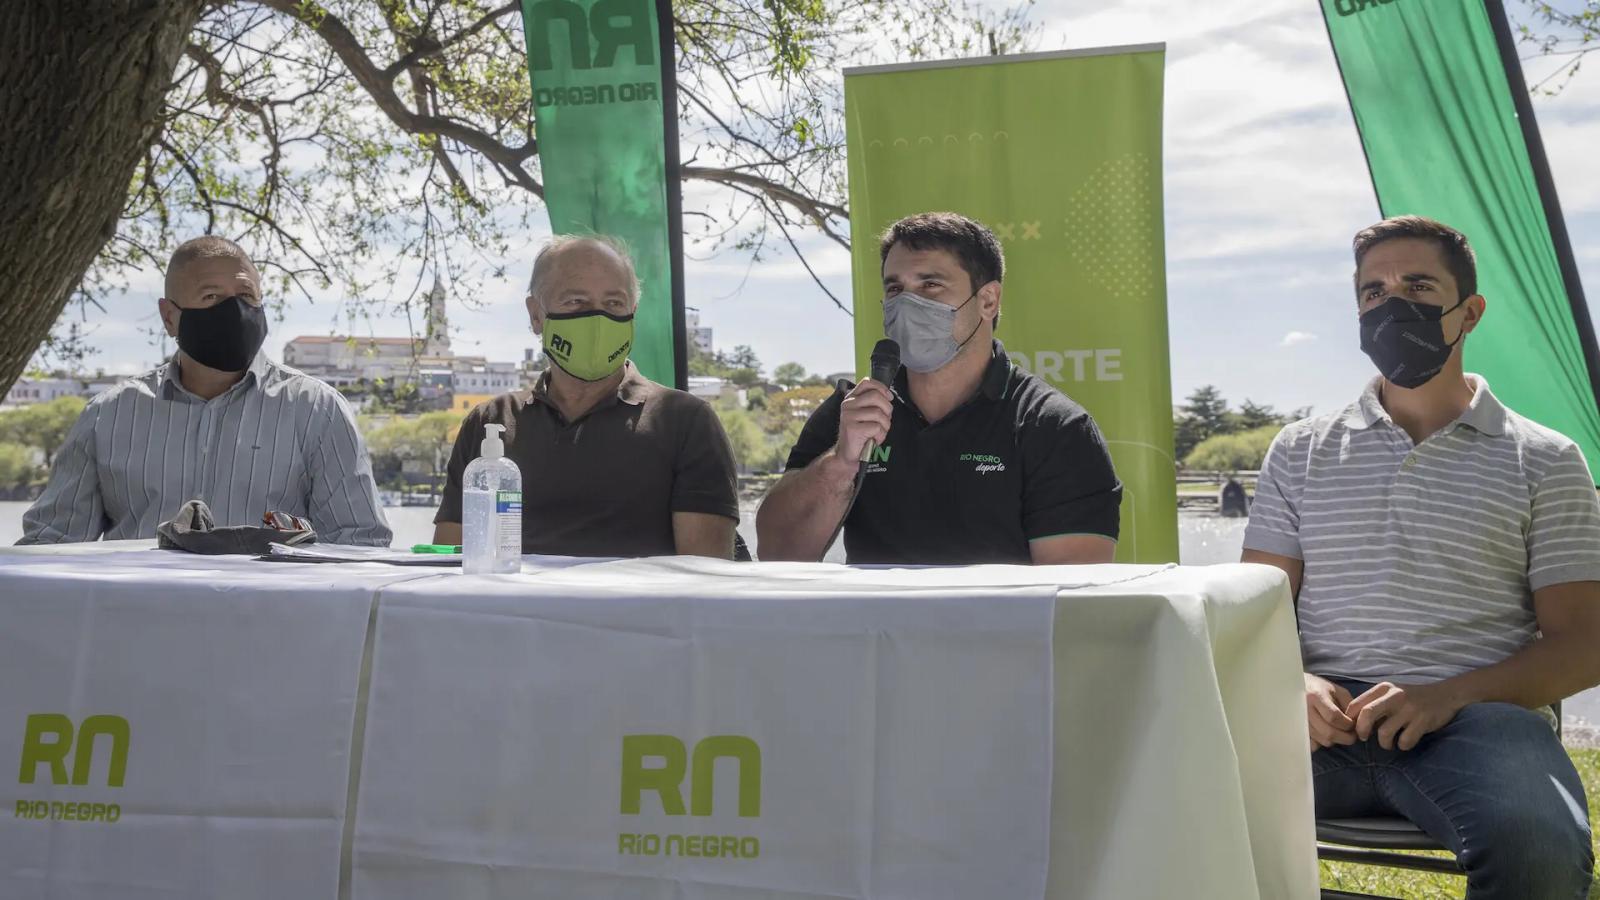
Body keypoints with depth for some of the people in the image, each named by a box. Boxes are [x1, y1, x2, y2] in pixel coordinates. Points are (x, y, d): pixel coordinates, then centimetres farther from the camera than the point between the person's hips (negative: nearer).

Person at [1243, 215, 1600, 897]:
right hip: (1327, 714, 1)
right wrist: (1295, 684, -11)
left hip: (1472, 715, 0)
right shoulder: (1300, 451, 19)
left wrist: (1449, 695, -12)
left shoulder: (1544, 461, 13)